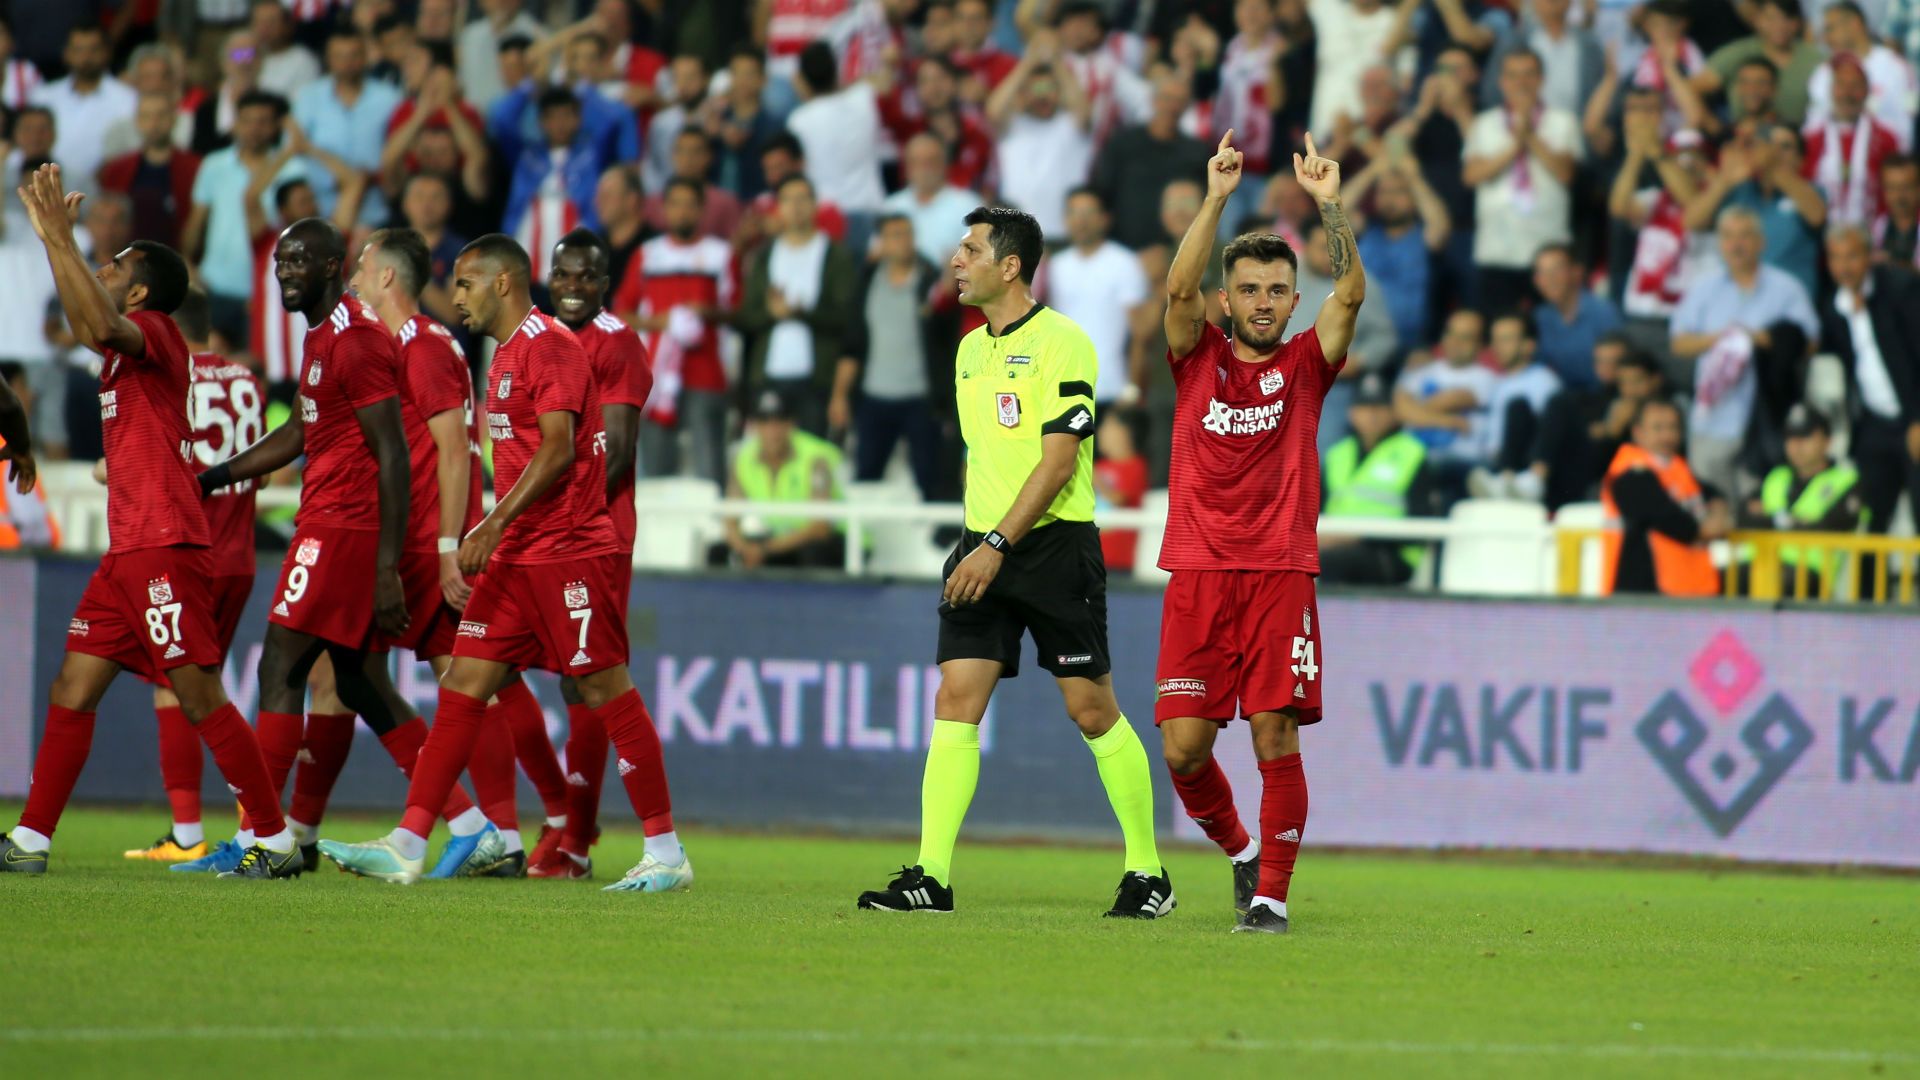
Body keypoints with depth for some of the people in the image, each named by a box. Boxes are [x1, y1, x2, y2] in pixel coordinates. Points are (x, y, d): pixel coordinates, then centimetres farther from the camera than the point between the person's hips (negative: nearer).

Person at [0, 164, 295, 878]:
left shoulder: (155, 332, -10)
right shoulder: (126, 344, 17)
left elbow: (100, 324, -31)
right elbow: (87, 325, 39)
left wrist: (59, 236, -25)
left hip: (165, 545, -10)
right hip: (128, 551, 10)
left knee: (201, 697, -8)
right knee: (71, 691, 7)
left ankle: (276, 841, -3)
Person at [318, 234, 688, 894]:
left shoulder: (551, 346, -12)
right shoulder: (506, 355, 18)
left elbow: (558, 449, -21)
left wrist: (494, 525, -24)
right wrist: (493, 539, 20)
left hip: (568, 554, -10)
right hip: (516, 557, 10)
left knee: (605, 689, -6)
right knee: (463, 685, 3)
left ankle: (667, 853, 0)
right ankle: (407, 846, 0)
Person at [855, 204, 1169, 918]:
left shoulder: (1061, 342, -10)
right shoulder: (970, 350, 15)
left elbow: (1058, 460, -16)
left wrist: (997, 547, -19)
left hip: (1055, 544, -7)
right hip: (982, 548, 7)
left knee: (1092, 710, -2)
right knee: (955, 702, -5)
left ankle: (1147, 873, 8)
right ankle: (931, 876, -8)